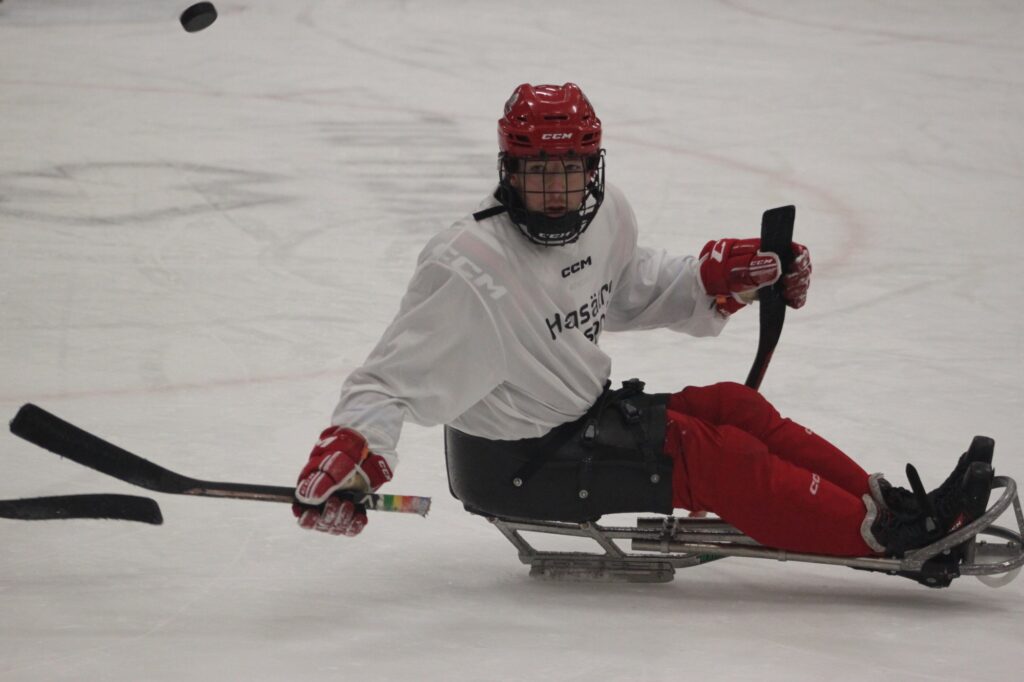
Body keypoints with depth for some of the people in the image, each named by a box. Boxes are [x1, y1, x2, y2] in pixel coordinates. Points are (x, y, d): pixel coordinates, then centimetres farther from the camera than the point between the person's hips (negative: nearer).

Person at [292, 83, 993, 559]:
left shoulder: (606, 218, 0)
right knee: (713, 457, -16)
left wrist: (721, 277, 8)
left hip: (586, 417, 9)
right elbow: (395, 376, -26)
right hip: (517, 468, -9)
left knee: (735, 407, -1)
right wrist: (347, 451, -42)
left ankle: (884, 501, -4)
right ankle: (888, 534, -17)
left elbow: (633, 288, 22)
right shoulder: (471, 270, -24)